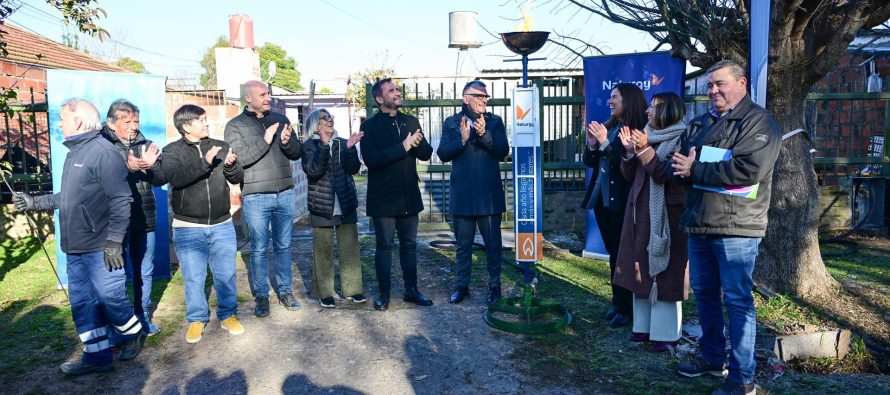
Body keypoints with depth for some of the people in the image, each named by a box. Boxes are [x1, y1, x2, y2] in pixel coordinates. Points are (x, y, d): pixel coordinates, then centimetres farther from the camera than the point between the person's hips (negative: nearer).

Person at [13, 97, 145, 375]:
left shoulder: (103, 151, -14)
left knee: (110, 298, -2)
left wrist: (114, 241, -21)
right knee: (81, 302, 11)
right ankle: (97, 356, 20)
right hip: (75, 248, 9)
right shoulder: (74, 152, 15)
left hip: (101, 248, -9)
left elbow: (121, 200, -18)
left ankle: (133, 334, 24)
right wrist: (35, 202, 25)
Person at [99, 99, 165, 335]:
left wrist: (151, 164, -20)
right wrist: (129, 166, -35)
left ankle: (143, 316, 28)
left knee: (144, 272, 14)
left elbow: (161, 180, 1)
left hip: (145, 220, 5)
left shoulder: (145, 145, 8)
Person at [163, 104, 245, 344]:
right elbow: (176, 178, -21)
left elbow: (237, 179, 2)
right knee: (194, 278, 7)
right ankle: (197, 320, 23)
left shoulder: (221, 147, 4)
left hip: (222, 225, 2)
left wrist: (230, 165, -20)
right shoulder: (172, 151, -3)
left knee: (226, 274, 9)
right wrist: (205, 162, -31)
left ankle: (228, 315, 24)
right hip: (188, 228, -2)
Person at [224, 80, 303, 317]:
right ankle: (261, 296, 17)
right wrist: (265, 141, -21)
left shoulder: (280, 119, 9)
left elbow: (297, 154, 8)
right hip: (256, 197, -3)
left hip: (285, 194, 3)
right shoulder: (235, 126, -1)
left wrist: (287, 142, -13)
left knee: (283, 246, 11)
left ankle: (285, 291, 22)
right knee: (259, 249, 5)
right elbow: (239, 159, -13)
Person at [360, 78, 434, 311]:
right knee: (384, 246, 5)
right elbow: (371, 159, -19)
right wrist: (403, 147, -22)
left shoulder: (411, 121, 9)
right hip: (383, 197, -4)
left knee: (409, 244, 11)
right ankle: (384, 293, 16)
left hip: (409, 196, 4)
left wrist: (418, 143, -18)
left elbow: (426, 154, 5)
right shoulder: (370, 126, -5)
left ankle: (411, 290, 22)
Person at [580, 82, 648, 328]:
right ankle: (617, 302, 25)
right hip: (602, 198, 7)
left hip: (621, 202, -7)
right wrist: (591, 144, -6)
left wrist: (605, 143, -23)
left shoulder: (638, 131, -12)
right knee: (613, 252, 14)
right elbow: (590, 162, 12)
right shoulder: (608, 127, 11)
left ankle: (628, 308, 10)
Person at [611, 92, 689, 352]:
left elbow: (667, 176, -19)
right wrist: (629, 150, -7)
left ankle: (665, 332, 4)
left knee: (665, 272, -3)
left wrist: (645, 150, -22)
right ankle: (643, 325, 19)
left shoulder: (681, 140, -8)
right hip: (640, 213, 7)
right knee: (640, 269, 9)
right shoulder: (646, 136, 11)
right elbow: (628, 175, 8)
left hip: (667, 215, -7)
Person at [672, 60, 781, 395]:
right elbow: (679, 167, 12)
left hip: (736, 227, -7)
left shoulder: (759, 121, -7)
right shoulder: (699, 124, 17)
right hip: (698, 224, 8)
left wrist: (696, 169, -15)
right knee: (703, 292, 16)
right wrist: (682, 167, -13)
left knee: (737, 300, -2)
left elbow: (748, 168, -22)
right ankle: (712, 357, 33)